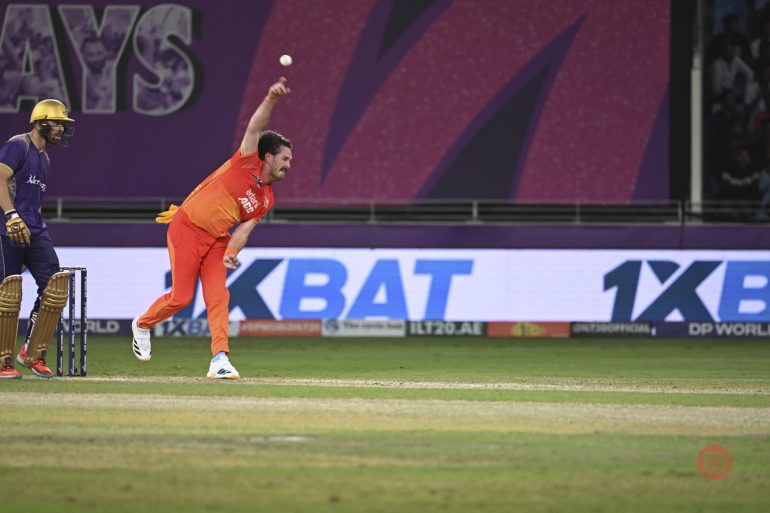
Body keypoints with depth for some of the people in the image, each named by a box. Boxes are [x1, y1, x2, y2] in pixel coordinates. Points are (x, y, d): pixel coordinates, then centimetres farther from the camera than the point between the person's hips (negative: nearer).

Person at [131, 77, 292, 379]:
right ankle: (142, 325, 24)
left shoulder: (266, 200, 9)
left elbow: (243, 229, 2)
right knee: (181, 296, -4)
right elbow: (255, 128, -22)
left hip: (217, 239, 6)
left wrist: (231, 252, -18)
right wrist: (270, 101, -39)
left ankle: (220, 359, -17)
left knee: (218, 295, -10)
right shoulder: (247, 162, -8)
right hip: (187, 229, -6)